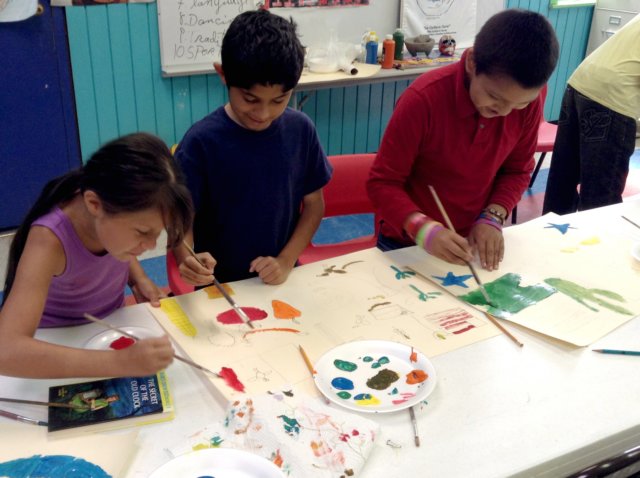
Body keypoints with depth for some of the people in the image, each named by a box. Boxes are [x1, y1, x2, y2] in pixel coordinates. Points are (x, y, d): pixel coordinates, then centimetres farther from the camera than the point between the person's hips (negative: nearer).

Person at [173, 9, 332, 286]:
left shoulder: (300, 130, -4)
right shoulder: (201, 141, -13)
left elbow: (314, 204, 4)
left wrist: (286, 261, -8)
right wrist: (187, 260, -29)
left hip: (281, 281, 2)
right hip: (220, 285, -2)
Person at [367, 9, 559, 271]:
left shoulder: (528, 102, -14)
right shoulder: (424, 99, -27)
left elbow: (517, 171, 1)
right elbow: (382, 183, -21)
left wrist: (492, 218, -15)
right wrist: (424, 230, -36)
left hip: (474, 241, 4)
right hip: (409, 244, -3)